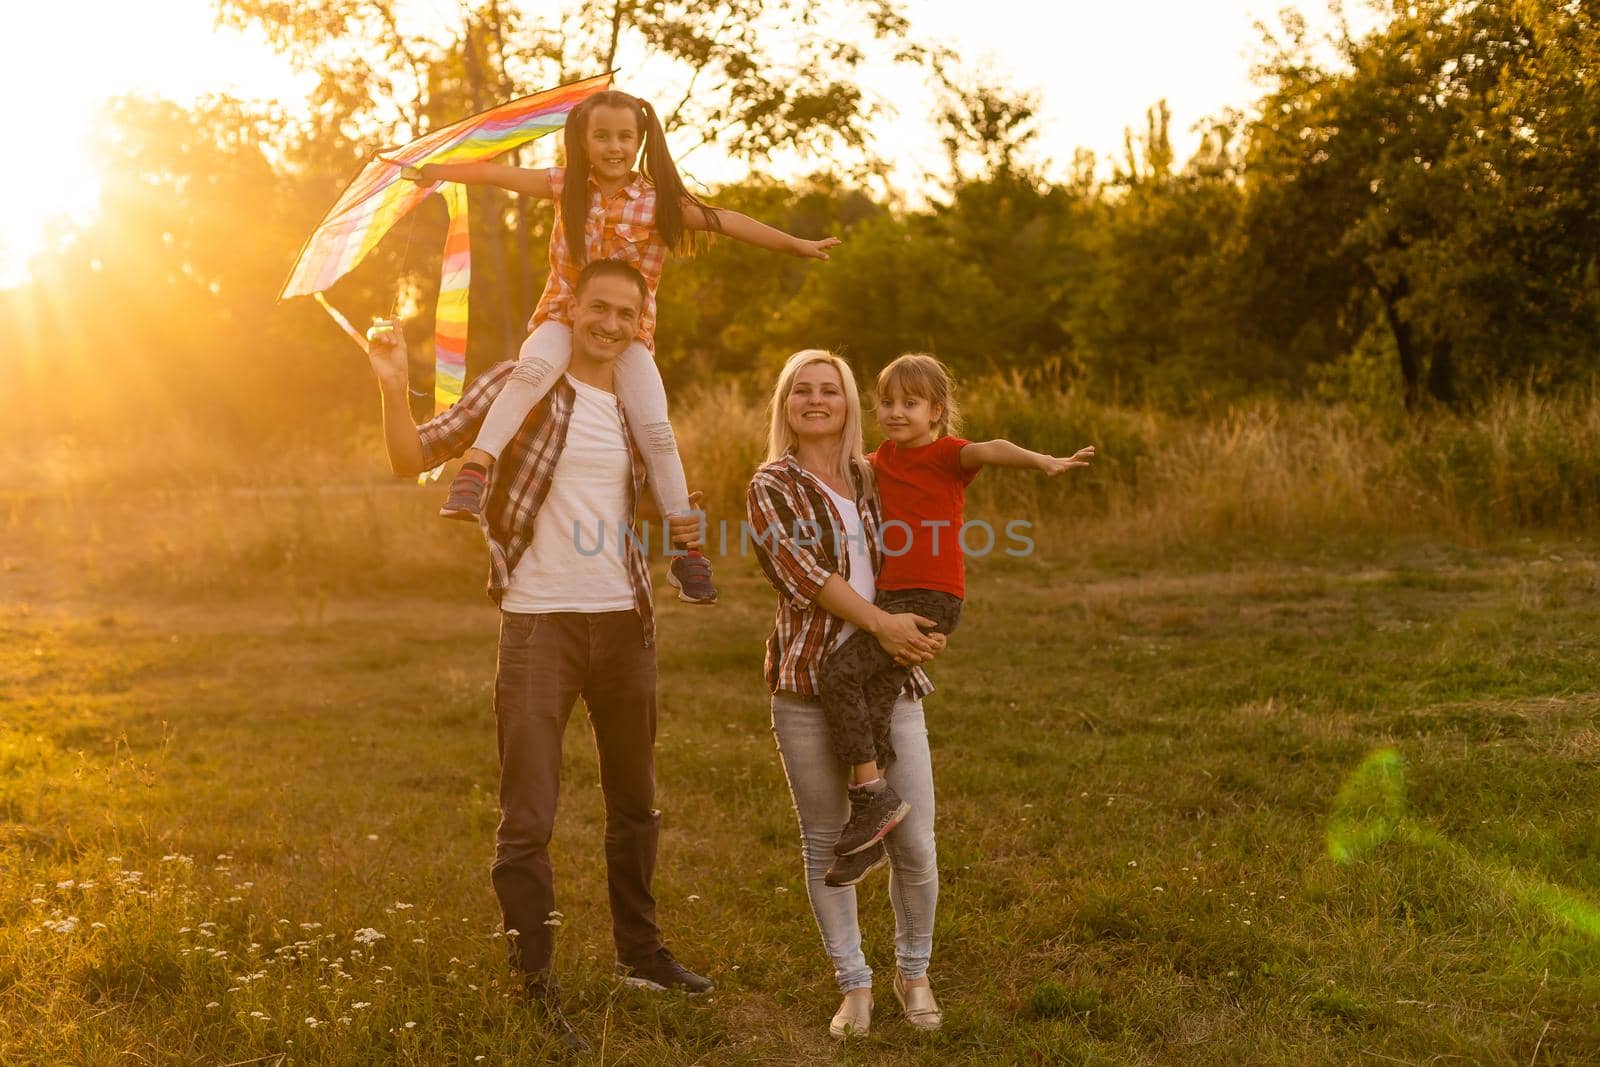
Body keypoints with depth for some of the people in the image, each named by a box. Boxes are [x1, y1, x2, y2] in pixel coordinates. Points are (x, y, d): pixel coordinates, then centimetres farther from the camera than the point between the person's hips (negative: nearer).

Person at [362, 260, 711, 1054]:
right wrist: (393, 388, -24)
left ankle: (639, 952, 34)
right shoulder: (519, 386, -4)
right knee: (527, 818, -5)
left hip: (625, 621, 5)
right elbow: (415, 456, -8)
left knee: (635, 803, 17)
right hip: (539, 623, -5)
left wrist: (678, 529, 5)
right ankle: (535, 986, 6)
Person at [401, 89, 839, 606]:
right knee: (531, 370, -35)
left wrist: (796, 245, -11)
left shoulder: (660, 200, -2)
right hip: (564, 316, 0)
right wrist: (432, 171, 7)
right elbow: (497, 173, 5)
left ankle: (686, 551, -8)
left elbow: (726, 222, -7)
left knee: (656, 431, -17)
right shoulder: (566, 185, 2)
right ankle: (475, 469, -42)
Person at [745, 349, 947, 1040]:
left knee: (915, 847, 1)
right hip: (809, 684, -3)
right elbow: (803, 573, -11)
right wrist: (881, 623, -20)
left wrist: (922, 631, 7)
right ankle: (854, 986, 20)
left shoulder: (873, 479, 15)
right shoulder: (771, 488, 2)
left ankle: (913, 972, 25)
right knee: (826, 845, 4)